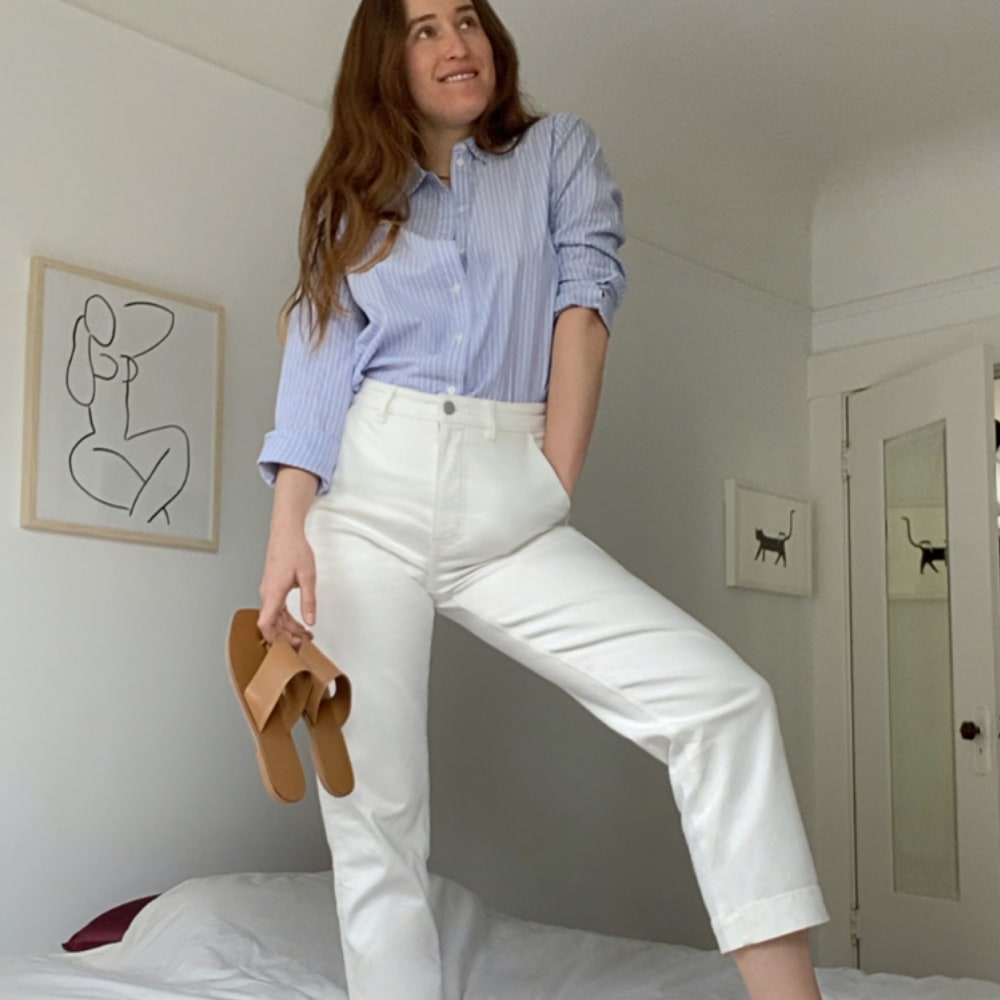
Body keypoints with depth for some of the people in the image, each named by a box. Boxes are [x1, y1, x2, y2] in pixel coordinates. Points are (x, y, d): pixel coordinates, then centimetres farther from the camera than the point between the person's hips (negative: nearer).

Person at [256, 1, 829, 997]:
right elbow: (316, 363, 5)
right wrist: (287, 531, -9)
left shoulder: (559, 151, 16)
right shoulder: (356, 196, 17)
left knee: (721, 699, -17)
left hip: (508, 512, 0)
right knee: (371, 811, -3)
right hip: (368, 501, 1)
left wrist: (555, 489, -9)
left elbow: (584, 302, 3)